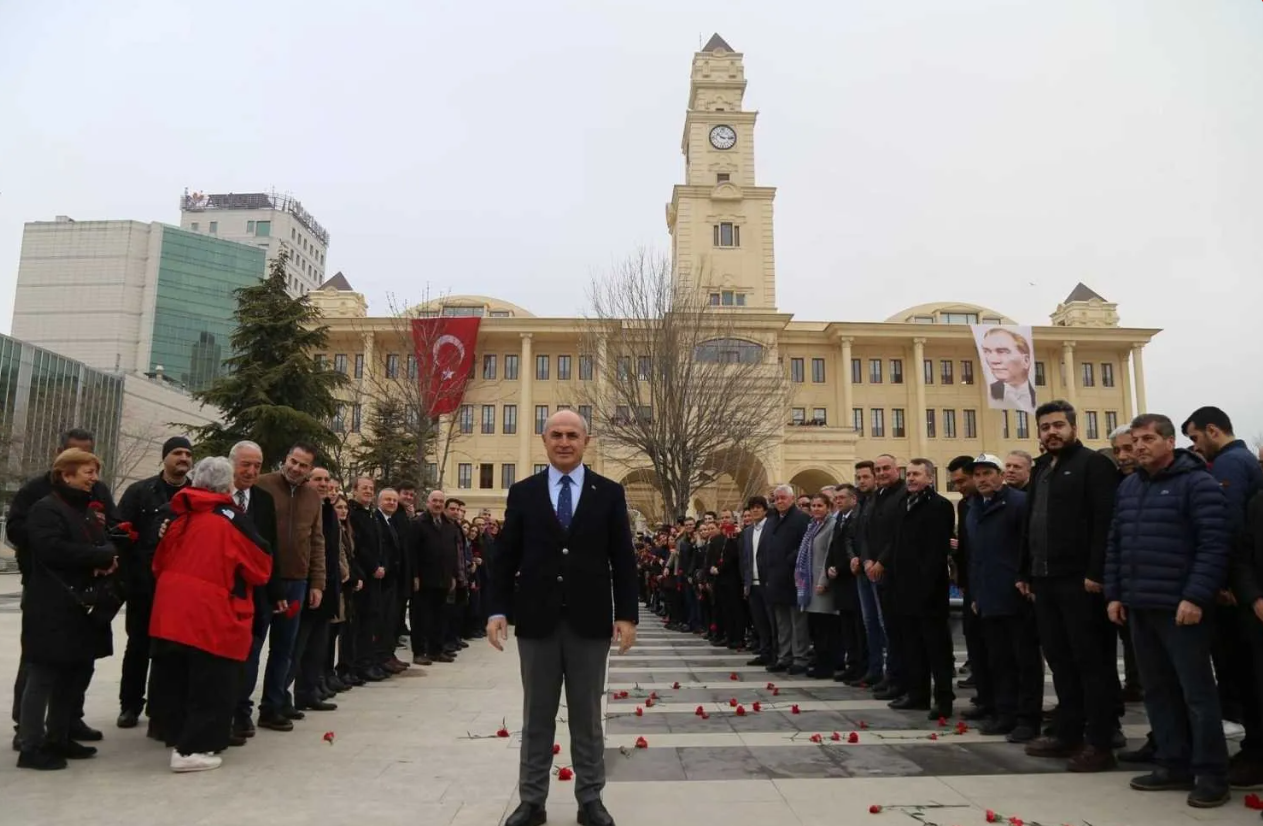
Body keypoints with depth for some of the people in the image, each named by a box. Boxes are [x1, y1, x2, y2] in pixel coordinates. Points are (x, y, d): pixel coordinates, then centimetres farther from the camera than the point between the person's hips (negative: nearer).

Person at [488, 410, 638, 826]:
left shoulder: (609, 493, 2)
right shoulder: (522, 492, 4)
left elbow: (623, 559, 1)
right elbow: (507, 557, 4)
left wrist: (627, 614, -4)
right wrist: (498, 609, -4)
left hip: (589, 620, 0)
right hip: (537, 619, 1)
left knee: (587, 717, 10)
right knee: (537, 716, 11)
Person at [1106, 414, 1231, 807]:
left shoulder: (1197, 483, -7)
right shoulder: (1128, 486, 14)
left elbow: (1214, 545, -14)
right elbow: (1115, 544, 17)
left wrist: (1195, 597, -19)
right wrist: (1114, 593, 11)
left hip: (1180, 607, -7)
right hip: (1139, 607, 7)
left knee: (1196, 691, 0)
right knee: (1158, 690, 12)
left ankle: (1211, 774, 10)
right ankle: (1173, 765, 22)